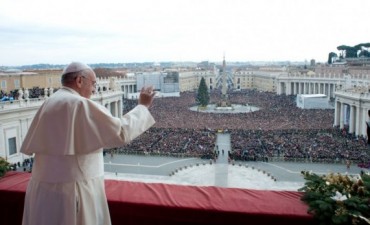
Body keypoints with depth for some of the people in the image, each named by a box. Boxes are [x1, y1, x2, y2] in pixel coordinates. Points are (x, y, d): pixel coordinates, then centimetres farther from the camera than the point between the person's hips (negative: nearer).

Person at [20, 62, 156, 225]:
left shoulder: (48, 104, 7)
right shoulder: (81, 104, -16)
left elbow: (30, 147, 12)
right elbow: (121, 132, -19)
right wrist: (143, 106, -7)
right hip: (73, 191, -7)